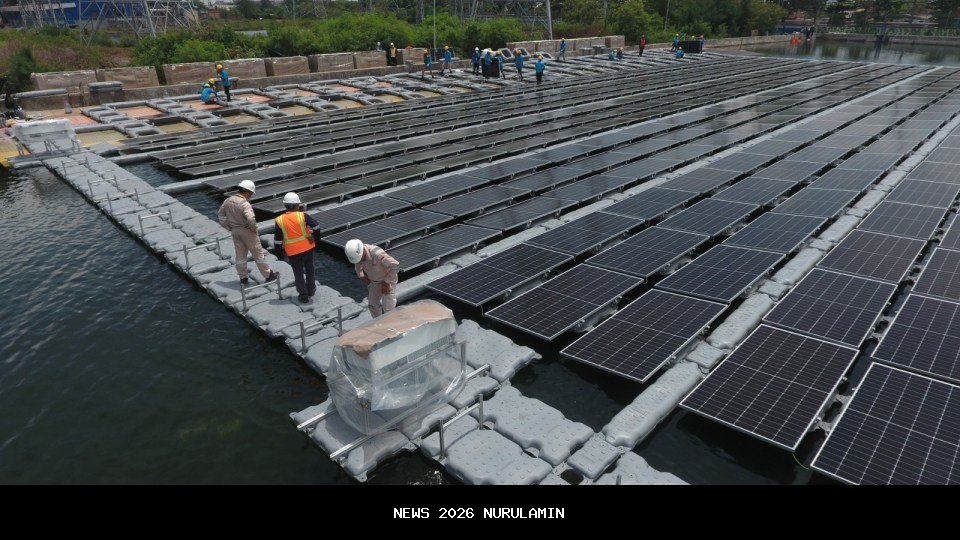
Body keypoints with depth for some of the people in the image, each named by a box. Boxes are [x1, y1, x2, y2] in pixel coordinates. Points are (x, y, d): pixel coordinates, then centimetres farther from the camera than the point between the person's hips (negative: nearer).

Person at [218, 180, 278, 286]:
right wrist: (254, 229, -17)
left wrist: (229, 228, 13)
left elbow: (220, 214, 11)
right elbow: (251, 219, -36)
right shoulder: (245, 204, -24)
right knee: (258, 254, 6)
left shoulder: (228, 201, 1)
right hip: (247, 231, -6)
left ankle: (243, 278, 24)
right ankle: (268, 275, 17)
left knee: (240, 255, 16)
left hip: (235, 231, 7)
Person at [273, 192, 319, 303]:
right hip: (307, 248, 0)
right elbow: (316, 226, -15)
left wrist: (279, 254, 6)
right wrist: (315, 238, 2)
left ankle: (304, 296, 17)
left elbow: (277, 240, -5)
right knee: (309, 269, 22)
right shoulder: (303, 216, -13)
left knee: (298, 273, 12)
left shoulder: (279, 220, -9)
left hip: (293, 252, 0)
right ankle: (310, 289, 35)